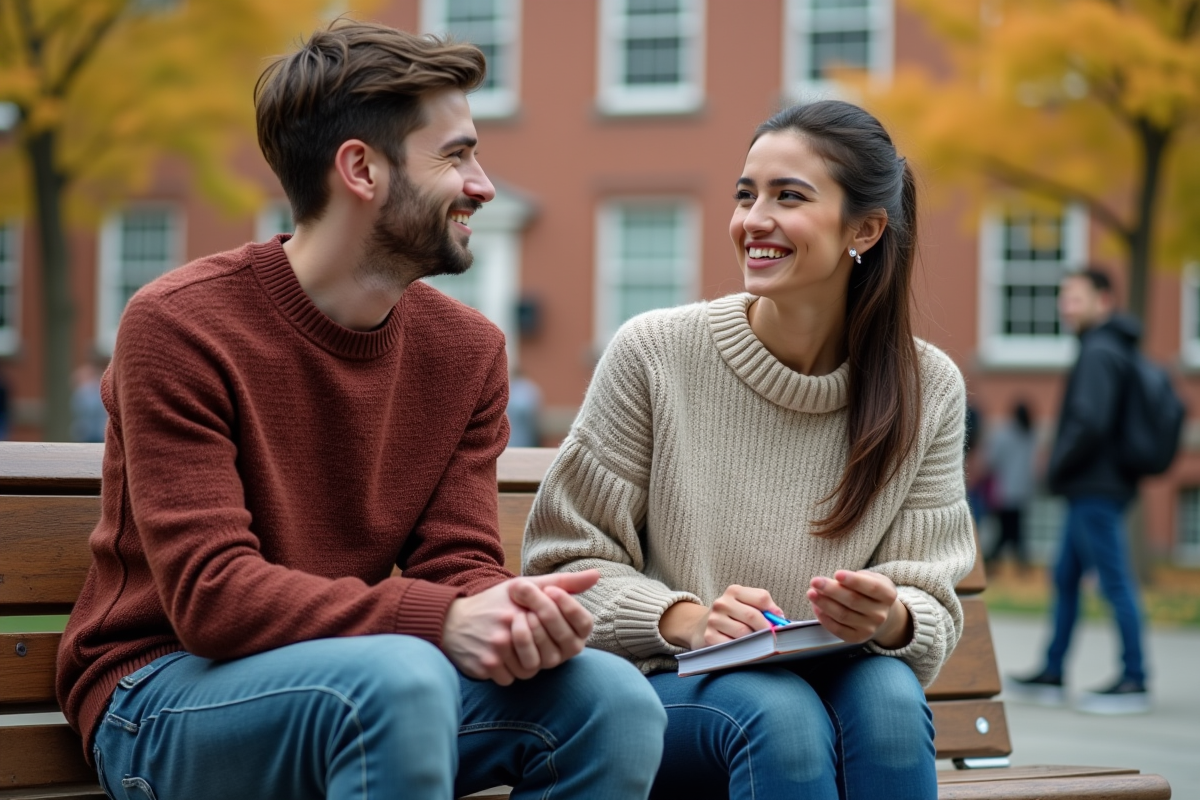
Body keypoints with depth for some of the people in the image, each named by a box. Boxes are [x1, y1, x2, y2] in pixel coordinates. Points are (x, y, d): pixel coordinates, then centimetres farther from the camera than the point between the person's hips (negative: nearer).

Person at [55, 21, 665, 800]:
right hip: (164, 694, -5)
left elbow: (460, 562, 1)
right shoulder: (178, 326, -15)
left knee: (615, 700, -18)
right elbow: (210, 594, -21)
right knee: (401, 677, -35)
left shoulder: (467, 349, 5)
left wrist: (520, 618, -25)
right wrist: (442, 621, -32)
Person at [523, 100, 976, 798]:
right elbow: (566, 560, -2)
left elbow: (932, 605, 2)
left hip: (828, 682, 2)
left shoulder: (929, 389, 0)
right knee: (778, 710, -35)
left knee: (889, 694, -32)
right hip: (664, 690, -2)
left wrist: (891, 619, -23)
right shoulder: (655, 353, -6)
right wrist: (686, 619, -21)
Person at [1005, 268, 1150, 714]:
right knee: (1065, 580, 14)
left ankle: (1134, 683, -3)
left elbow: (1089, 422, -25)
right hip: (1092, 490, 10)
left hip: (1095, 490, -10)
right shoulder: (1114, 350, 17)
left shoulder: (1099, 353, -14)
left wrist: (1056, 469, -12)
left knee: (1116, 584, -6)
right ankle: (1051, 677, 19)